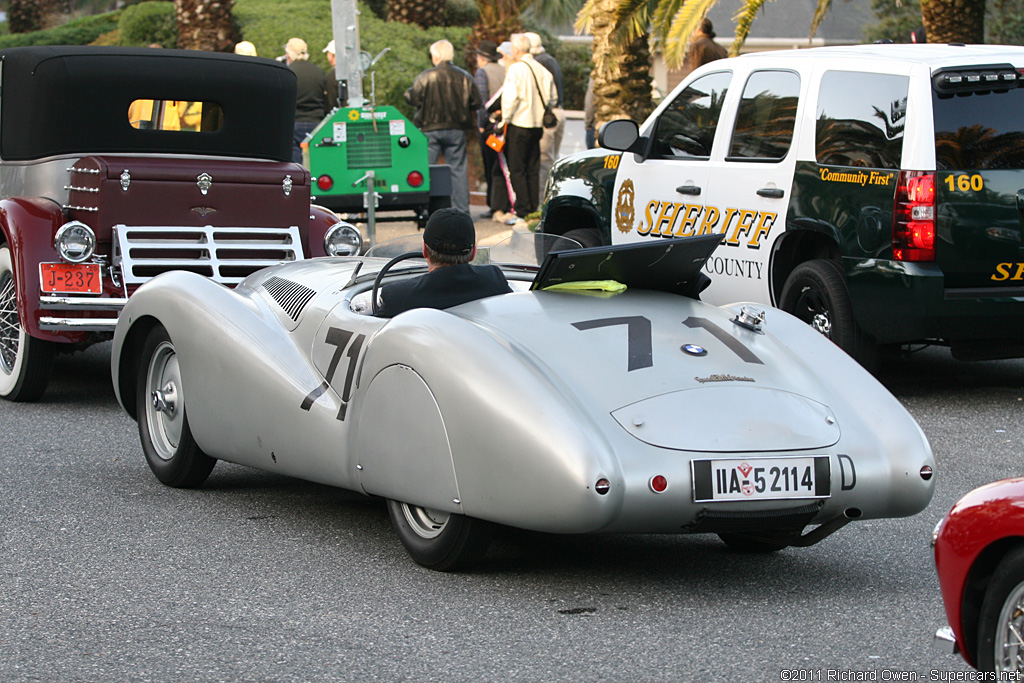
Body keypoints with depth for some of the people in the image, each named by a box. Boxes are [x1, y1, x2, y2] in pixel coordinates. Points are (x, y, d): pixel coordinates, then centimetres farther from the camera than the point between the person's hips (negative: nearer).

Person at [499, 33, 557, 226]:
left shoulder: (516, 69, -13)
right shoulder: (542, 70, 7)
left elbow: (510, 98, -20)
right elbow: (552, 97, 13)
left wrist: (506, 119, -7)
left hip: (519, 124, -7)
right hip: (537, 125, 7)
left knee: (517, 171, -2)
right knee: (533, 170, 12)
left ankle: (522, 214, -6)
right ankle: (534, 211, 13)